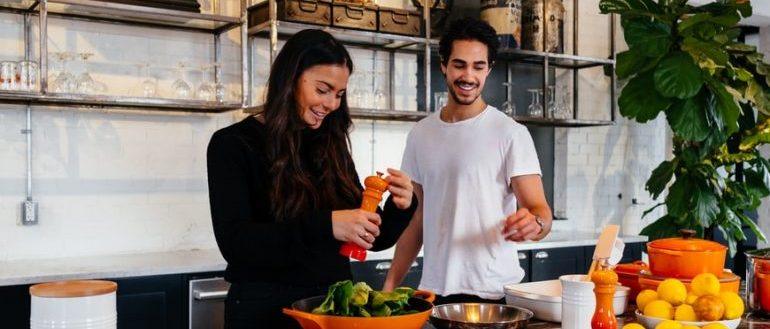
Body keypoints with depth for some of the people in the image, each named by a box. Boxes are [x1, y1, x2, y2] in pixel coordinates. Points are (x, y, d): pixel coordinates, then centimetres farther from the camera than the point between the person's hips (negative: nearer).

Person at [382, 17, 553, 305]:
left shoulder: (511, 133, -7)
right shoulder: (420, 134, 7)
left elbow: (540, 210, -12)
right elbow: (418, 217, 12)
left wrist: (534, 223, -35)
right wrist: (390, 284, 6)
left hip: (493, 292, -4)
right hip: (433, 291, 4)